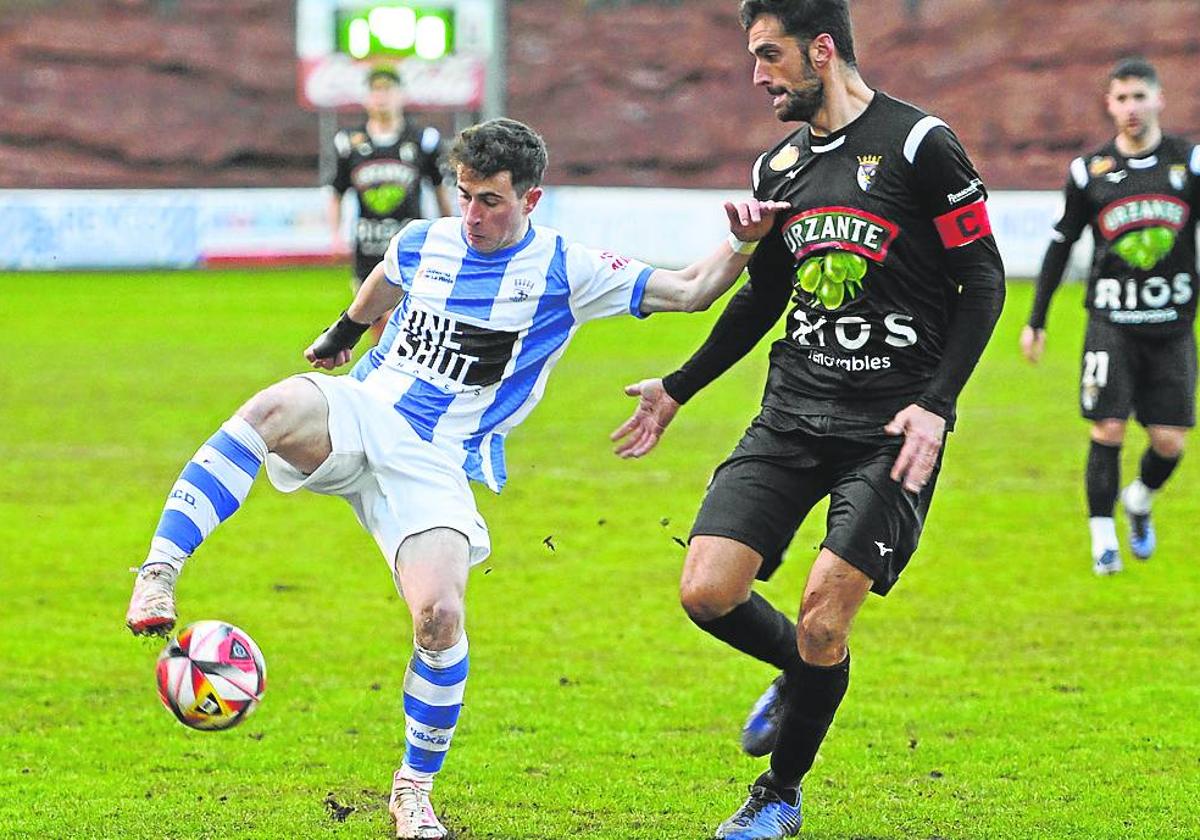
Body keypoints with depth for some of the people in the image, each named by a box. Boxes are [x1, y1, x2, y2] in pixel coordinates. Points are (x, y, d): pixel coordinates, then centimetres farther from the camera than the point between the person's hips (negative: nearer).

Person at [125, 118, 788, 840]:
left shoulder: (566, 271, 0)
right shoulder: (423, 244, 9)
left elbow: (689, 291, 2)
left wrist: (743, 244, -14)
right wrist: (346, 328, 52)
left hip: (434, 468, -2)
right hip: (357, 415, 2)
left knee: (440, 615, -22)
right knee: (275, 408, -35)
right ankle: (159, 577, -39)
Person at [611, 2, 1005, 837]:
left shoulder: (920, 145, -8)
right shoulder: (779, 167, 11)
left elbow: (983, 277, -6)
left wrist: (935, 405, -14)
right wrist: (677, 389, 26)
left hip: (892, 423, -6)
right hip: (792, 415, 6)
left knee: (823, 614, -12)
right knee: (707, 592, -7)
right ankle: (803, 672, 25)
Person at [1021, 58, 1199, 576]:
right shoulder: (1089, 170, 2)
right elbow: (1060, 246, 10)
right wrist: (1036, 321, 11)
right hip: (1111, 322, -1)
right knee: (1108, 430, -11)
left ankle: (1139, 502, 31)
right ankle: (1103, 540, 1)